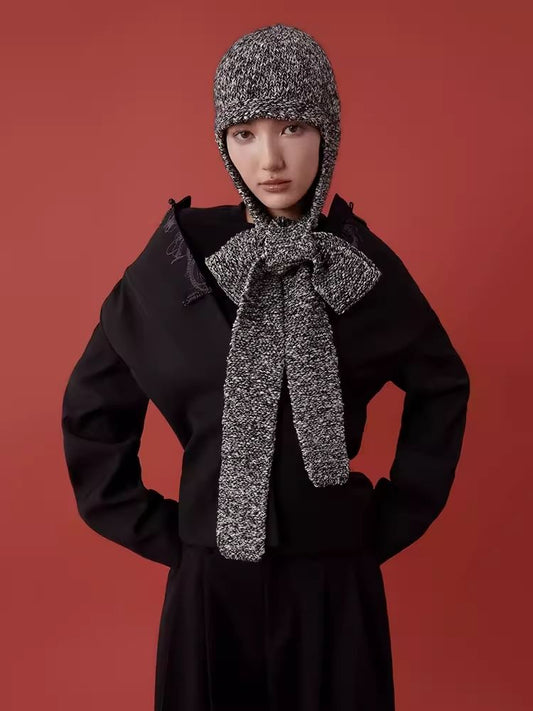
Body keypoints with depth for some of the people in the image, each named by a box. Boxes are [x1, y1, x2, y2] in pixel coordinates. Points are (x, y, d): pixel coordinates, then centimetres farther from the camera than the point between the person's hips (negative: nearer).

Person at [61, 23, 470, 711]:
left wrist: (396, 517, 4)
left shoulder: (364, 262, -6)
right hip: (212, 574, 0)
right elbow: (92, 403, 1)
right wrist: (149, 529, -1)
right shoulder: (179, 258, -8)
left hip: (332, 575, 1)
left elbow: (441, 384, 8)